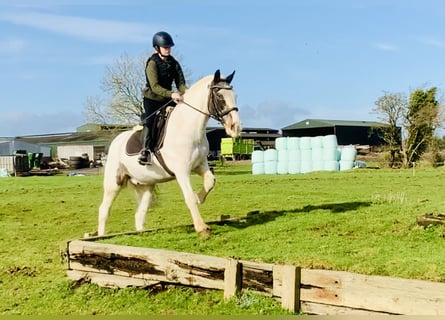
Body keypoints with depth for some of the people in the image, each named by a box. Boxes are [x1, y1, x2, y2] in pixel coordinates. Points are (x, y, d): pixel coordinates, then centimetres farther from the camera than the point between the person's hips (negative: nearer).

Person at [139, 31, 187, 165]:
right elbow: (155, 86, -24)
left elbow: (180, 82, 0)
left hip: (168, 98, 6)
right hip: (152, 99, -6)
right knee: (149, 121, -23)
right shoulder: (152, 63, -14)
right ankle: (146, 150, -24)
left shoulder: (173, 63, 4)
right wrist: (171, 94, -38)